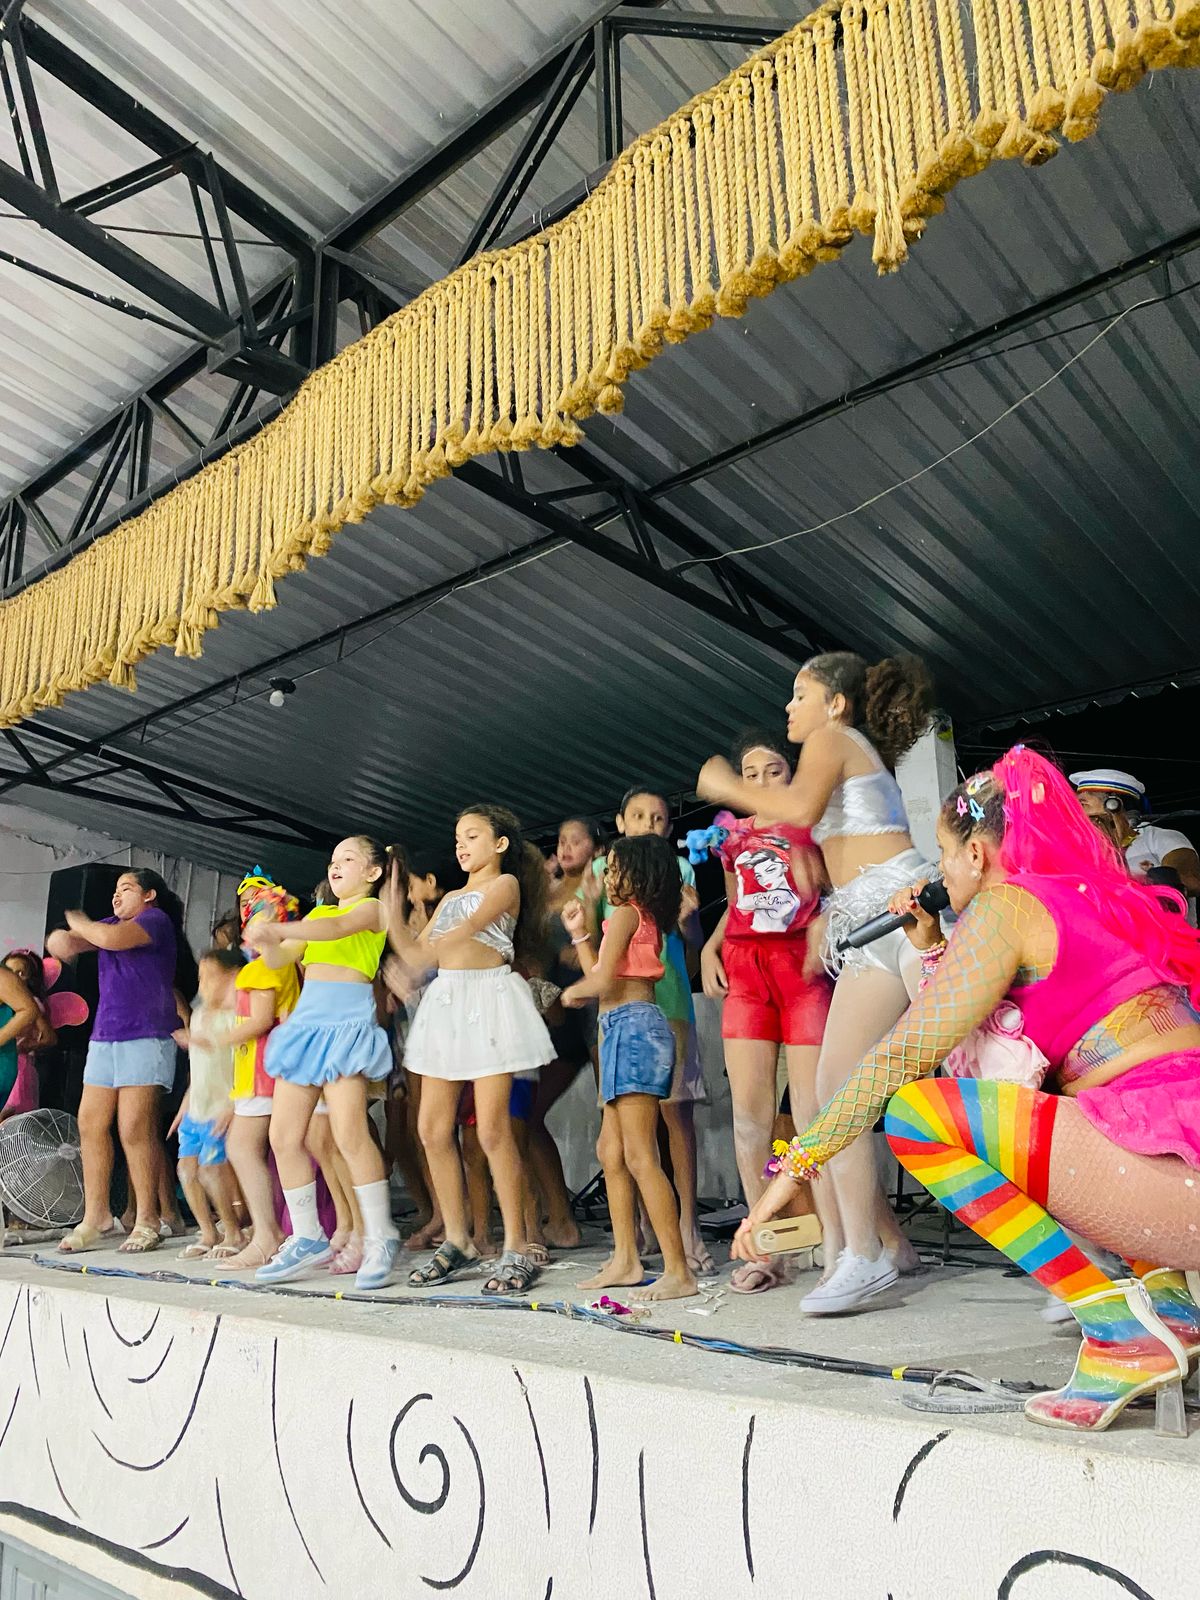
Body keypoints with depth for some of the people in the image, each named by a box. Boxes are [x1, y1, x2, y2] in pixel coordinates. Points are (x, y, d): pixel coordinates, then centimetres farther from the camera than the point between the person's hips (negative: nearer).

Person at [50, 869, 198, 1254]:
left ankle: (147, 1221, -1)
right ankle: (95, 1216, 14)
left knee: (135, 1129, -9)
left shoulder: (156, 920, -3)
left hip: (147, 1038, -8)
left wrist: (79, 923, 0)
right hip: (104, 1038, 8)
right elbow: (68, 943, 11)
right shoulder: (112, 923, 21)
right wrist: (62, 939, -13)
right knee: (91, 1125, 5)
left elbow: (111, 939, -19)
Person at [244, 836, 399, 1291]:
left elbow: (337, 928, -18)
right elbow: (280, 959, 16)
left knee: (348, 1134, -16)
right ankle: (308, 1239, 17)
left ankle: (380, 1240, -4)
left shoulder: (372, 908, 3)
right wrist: (265, 940, -5)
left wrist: (276, 929, -30)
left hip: (346, 1019, -7)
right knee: (283, 1137, 5)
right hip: (305, 1018, 8)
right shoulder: (318, 913, 24)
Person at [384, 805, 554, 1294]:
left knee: (492, 1130, -11)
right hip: (445, 1001, 7)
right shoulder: (451, 898, 24)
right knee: (433, 1130, 2)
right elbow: (417, 955, 16)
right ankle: (456, 1241, 14)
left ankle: (516, 1250, -3)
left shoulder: (505, 884, 4)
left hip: (488, 998, -7)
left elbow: (471, 926, -14)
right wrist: (394, 919, 0)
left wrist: (431, 950, -28)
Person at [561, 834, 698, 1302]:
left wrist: (572, 992, 5)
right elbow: (603, 979, 20)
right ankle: (625, 1261, 19)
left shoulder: (625, 912, -7)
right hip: (625, 1029, 11)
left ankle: (678, 1272, -10)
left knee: (639, 1156, -11)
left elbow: (601, 980, -15)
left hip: (631, 1025, -11)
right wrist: (579, 934, 25)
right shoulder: (646, 918, 20)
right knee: (611, 1150, 14)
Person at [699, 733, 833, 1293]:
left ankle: (837, 1243, 0)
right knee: (748, 1106, -1)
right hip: (743, 968, 4)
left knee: (813, 1107, -8)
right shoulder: (734, 836, 18)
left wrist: (795, 841, -14)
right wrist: (709, 949, 13)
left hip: (802, 966, -4)